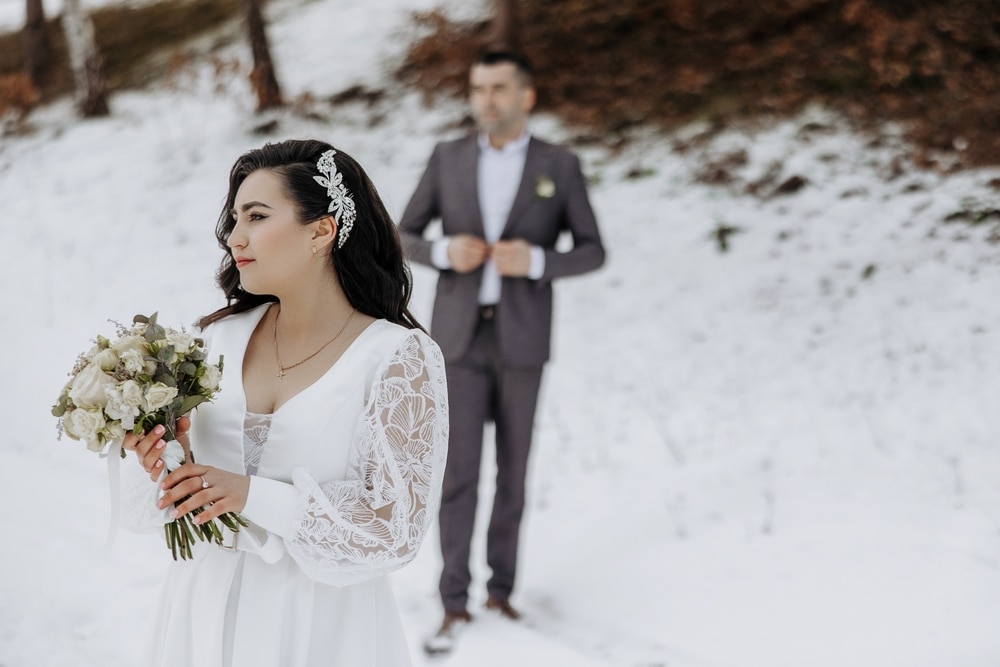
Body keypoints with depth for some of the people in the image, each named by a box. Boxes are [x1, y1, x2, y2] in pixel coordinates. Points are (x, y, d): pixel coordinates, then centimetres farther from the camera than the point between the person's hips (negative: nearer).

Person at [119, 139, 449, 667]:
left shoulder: (400, 356, -13)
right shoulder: (222, 336, 0)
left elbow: (396, 525, -16)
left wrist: (254, 495, -23)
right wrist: (164, 457, -13)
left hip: (319, 622, -4)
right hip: (206, 607, 4)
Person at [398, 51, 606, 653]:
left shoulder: (560, 166, -2)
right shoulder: (448, 158, 2)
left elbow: (592, 253, 1)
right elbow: (406, 238, 7)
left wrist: (535, 261, -19)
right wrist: (445, 251, -17)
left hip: (523, 340, 0)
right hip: (460, 337, 0)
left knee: (513, 473, 8)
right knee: (460, 471, -6)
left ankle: (501, 589, 24)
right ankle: (455, 604, 2)